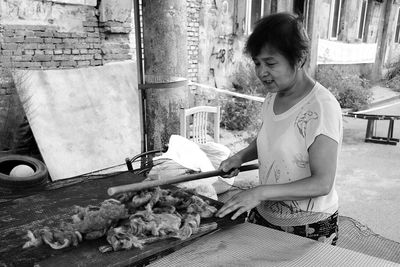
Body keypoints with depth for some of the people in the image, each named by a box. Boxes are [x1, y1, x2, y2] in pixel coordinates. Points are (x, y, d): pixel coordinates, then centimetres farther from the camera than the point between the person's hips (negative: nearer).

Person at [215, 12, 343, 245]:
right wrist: (242, 156, -1)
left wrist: (261, 192, -30)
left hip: (309, 227, -6)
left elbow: (322, 183, -24)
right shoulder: (273, 97, -1)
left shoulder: (322, 107, -22)